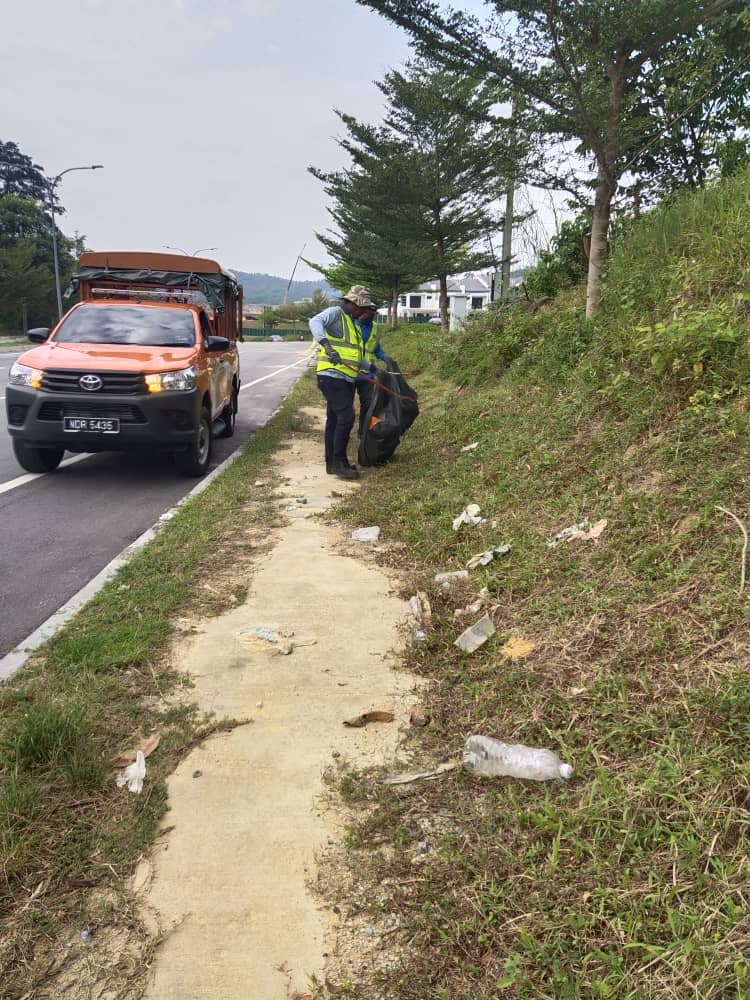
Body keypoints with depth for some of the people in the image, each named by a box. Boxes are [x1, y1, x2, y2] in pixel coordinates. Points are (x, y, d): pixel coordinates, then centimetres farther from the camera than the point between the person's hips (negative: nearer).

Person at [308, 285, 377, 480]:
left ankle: (332, 463, 19)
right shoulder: (335, 312, -5)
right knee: (346, 417, -14)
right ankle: (339, 463, -9)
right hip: (332, 377, -10)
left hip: (346, 379, 10)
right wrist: (326, 344, -38)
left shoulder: (352, 323, 23)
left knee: (334, 420, 12)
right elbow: (315, 322, -25)